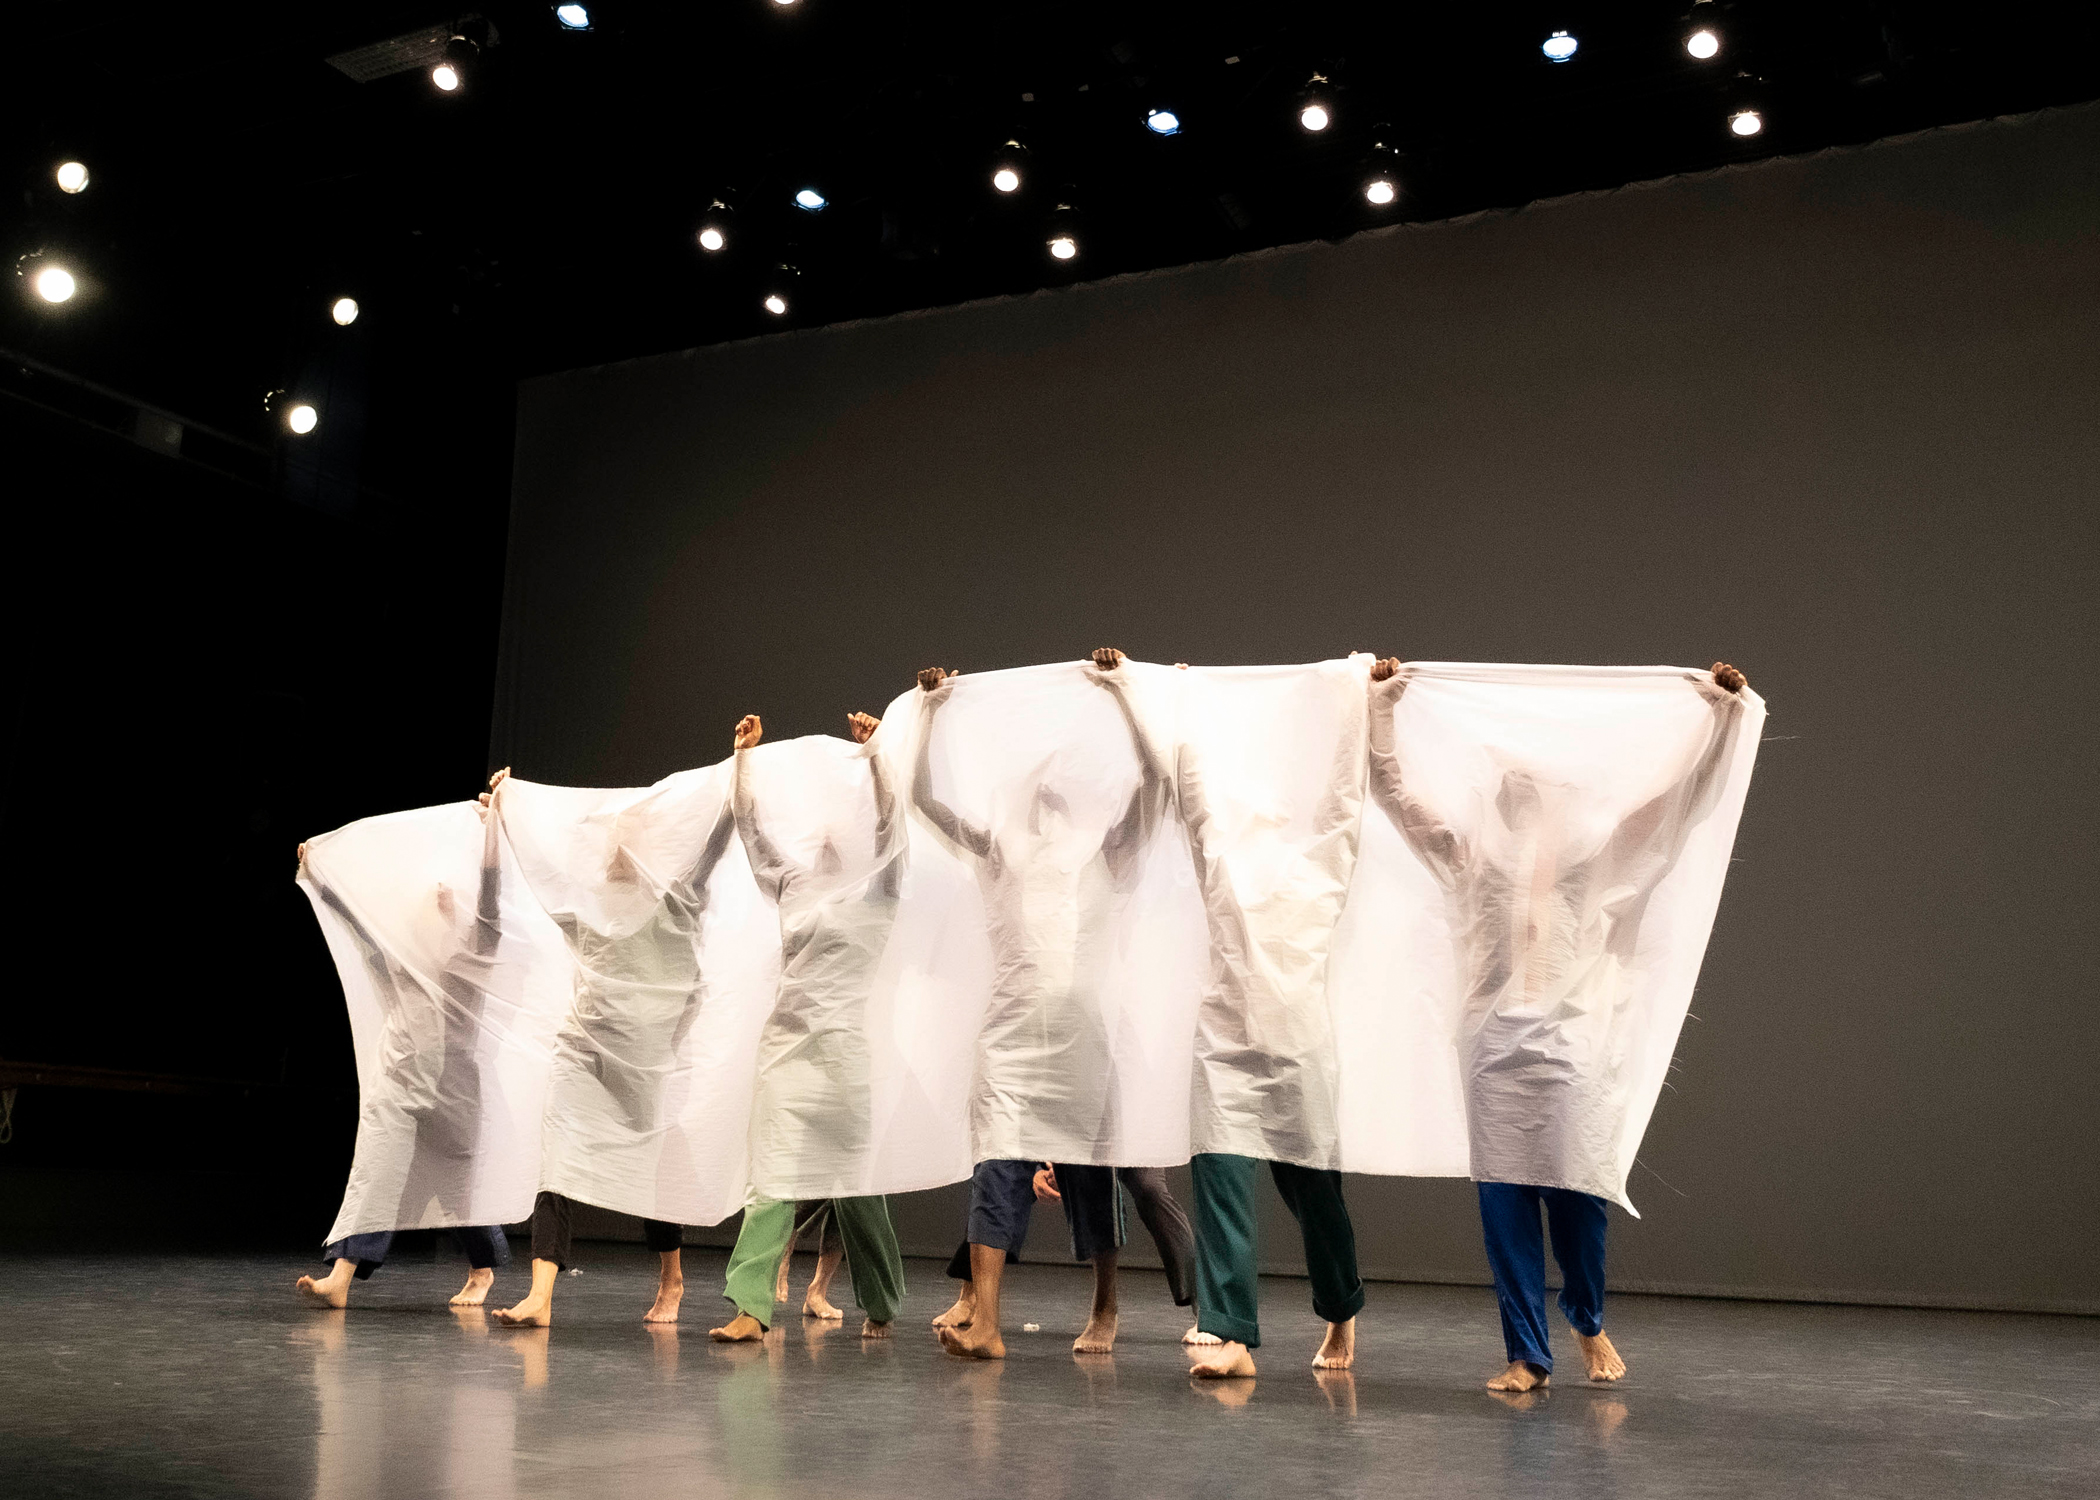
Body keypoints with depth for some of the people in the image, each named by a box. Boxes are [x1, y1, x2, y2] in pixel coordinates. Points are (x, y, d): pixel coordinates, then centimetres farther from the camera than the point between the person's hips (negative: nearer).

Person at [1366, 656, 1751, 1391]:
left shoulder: (1593, 869, 10)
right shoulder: (1473, 864, 12)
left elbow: (1684, 801, 8)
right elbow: (1392, 792, 11)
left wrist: (1722, 711, 3)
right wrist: (1382, 706, 7)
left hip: (1570, 1046, -1)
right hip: (1496, 1047, 1)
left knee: (1576, 1196, 1)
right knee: (1504, 1204, 3)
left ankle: (1589, 1321, 30)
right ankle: (1526, 1354, 15)